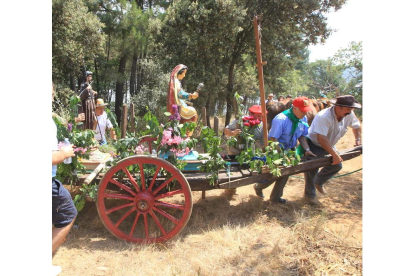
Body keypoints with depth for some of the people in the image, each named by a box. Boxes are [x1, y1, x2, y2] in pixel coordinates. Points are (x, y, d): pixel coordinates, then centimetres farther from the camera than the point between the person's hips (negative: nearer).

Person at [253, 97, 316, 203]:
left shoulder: (303, 119, -4)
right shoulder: (281, 119, -28)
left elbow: (302, 136, 7)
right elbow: (272, 139, -30)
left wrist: (307, 149, -8)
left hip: (289, 150, 7)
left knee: (285, 173, 9)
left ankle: (275, 197, 27)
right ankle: (258, 187, 31)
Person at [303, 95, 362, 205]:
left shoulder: (349, 115, -12)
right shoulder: (323, 117, -37)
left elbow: (357, 125, 11)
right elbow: (321, 139, -42)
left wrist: (358, 140, 2)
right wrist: (335, 154, -39)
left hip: (329, 145, 8)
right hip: (313, 145, -7)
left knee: (337, 165, 8)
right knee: (312, 169, -5)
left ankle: (318, 182, 31)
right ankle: (309, 195, 16)